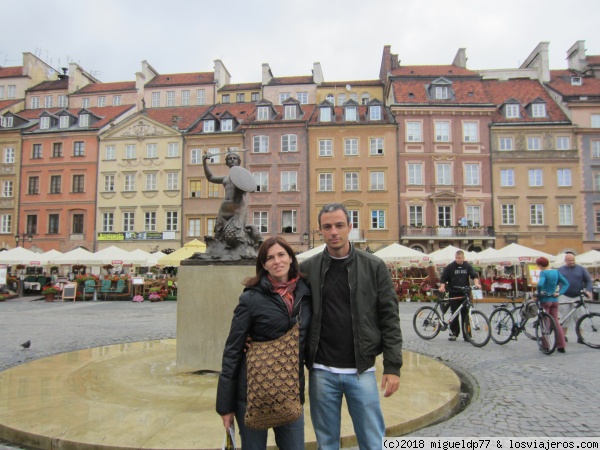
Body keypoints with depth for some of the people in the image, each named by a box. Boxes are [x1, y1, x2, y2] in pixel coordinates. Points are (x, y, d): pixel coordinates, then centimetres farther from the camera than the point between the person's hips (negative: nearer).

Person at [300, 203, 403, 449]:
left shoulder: (374, 266, -2)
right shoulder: (307, 268, 1)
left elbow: (389, 318, -2)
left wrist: (393, 366, -6)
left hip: (361, 370, -1)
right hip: (321, 371, 1)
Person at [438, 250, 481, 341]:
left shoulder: (468, 266, 6)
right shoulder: (450, 267, 0)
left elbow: (474, 275, -3)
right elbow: (443, 278, 0)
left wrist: (476, 283, -23)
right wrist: (442, 286, -17)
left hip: (464, 293, 1)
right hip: (454, 294, -1)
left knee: (465, 315, 3)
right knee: (454, 314, 3)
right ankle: (454, 332, 12)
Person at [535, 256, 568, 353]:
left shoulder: (543, 273, -13)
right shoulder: (556, 272, 7)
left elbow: (540, 284, -30)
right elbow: (566, 284, 7)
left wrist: (539, 293, -13)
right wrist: (559, 293, -1)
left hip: (545, 300, -6)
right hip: (554, 300, 6)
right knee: (556, 322, 11)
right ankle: (561, 346, 9)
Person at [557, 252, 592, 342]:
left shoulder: (581, 269, 7)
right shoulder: (560, 270, 8)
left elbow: (588, 281, 4)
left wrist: (588, 290, -12)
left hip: (577, 297, 0)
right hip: (564, 297, 0)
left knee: (578, 317, 1)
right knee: (565, 317, 2)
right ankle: (563, 336, 10)